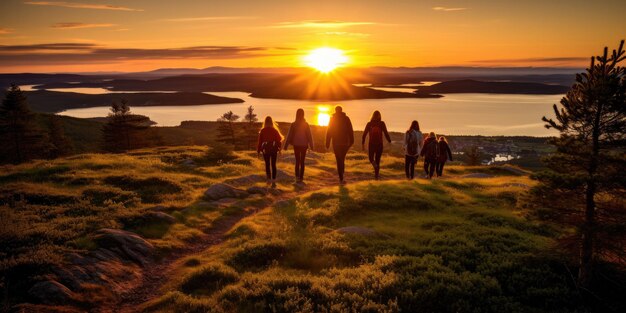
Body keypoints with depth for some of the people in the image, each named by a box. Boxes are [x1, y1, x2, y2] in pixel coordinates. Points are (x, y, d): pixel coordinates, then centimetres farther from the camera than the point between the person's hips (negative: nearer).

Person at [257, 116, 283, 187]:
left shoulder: (262, 131, -5)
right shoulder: (275, 130, -4)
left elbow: (260, 141, -3)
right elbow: (279, 139, 0)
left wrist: (258, 150, 4)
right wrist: (279, 149, 10)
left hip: (265, 150, 0)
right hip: (274, 149, 1)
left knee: (267, 164, 14)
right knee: (273, 165, 5)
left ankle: (269, 179, 5)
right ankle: (273, 181, 0)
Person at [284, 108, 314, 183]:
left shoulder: (293, 124, -6)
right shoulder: (306, 124, -4)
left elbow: (289, 136, -3)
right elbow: (309, 136, 0)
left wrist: (286, 145, 2)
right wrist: (311, 145, 6)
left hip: (296, 145, 0)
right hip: (304, 145, 0)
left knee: (297, 161, 8)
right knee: (302, 161, 9)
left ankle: (297, 176, -9)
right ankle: (301, 177, 8)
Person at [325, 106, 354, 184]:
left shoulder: (332, 119, 1)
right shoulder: (346, 119, 1)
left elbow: (329, 132, 0)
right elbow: (350, 131, -1)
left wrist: (327, 143, 4)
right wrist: (351, 141, 4)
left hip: (336, 143, -1)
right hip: (345, 142, 1)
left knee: (339, 160, -1)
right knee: (342, 159, 19)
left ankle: (341, 179, -6)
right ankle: (341, 172, 16)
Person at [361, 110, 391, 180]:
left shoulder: (369, 124, 0)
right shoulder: (382, 123, -4)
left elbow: (364, 134, -2)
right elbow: (386, 133, -9)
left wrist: (363, 143, 3)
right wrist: (389, 142, -2)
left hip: (371, 144, 0)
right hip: (379, 144, 0)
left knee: (371, 158, 17)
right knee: (377, 160, 13)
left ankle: (375, 165, -17)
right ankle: (376, 175, 10)